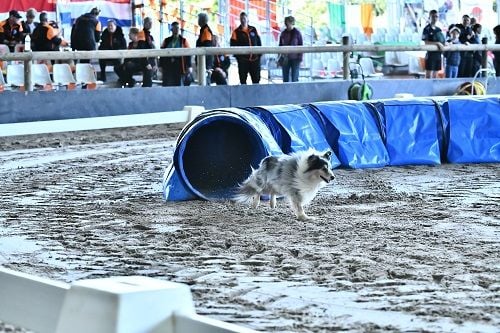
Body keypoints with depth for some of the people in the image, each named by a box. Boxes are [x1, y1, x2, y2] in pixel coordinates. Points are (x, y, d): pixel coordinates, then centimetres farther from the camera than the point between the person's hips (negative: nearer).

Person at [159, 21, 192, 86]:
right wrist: (161, 66, 5)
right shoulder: (166, 41, 13)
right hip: (168, 67, 2)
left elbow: (188, 55, 1)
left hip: (179, 67, -2)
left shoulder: (183, 41, 6)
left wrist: (189, 67, -7)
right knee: (167, 86, 0)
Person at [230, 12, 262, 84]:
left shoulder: (253, 30, 11)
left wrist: (259, 54, 5)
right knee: (243, 80, 0)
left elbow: (259, 42, 14)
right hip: (243, 60, -3)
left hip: (255, 59, 3)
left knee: (256, 79, 6)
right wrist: (238, 56, -10)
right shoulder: (236, 32, 2)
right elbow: (233, 45, -2)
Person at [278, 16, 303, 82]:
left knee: (294, 79, -3)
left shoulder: (297, 33, -3)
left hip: (295, 59, -4)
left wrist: (300, 59, -7)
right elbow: (280, 46, 14)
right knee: (285, 79, 6)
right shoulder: (283, 33, 7)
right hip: (285, 59, 4)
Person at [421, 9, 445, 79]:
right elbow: (426, 42, -16)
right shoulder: (427, 29, -7)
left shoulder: (438, 29, 13)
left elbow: (443, 40, 19)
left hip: (438, 54, 7)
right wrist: (437, 43, -23)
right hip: (431, 54, -7)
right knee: (428, 75, -5)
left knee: (435, 75, 11)